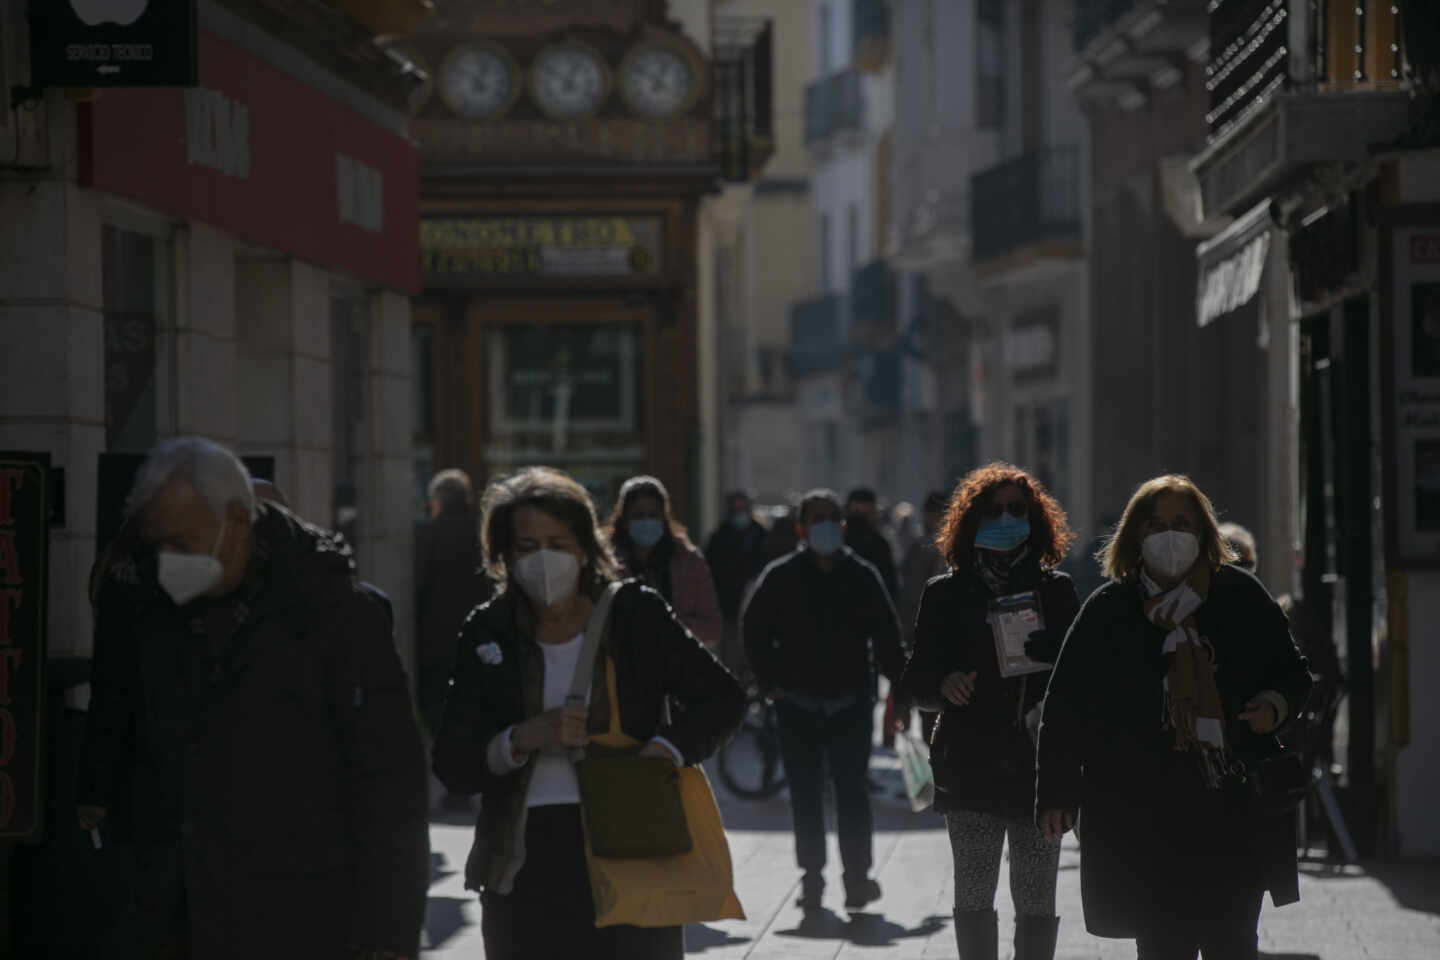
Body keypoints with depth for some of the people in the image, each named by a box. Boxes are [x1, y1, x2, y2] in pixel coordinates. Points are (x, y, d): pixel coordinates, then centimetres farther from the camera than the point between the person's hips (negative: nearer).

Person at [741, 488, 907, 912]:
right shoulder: (780, 577, 1)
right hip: (797, 704, 0)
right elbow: (754, 630, 9)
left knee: (851, 791, 0)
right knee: (805, 794, 4)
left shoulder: (862, 577, 3)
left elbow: (887, 638, 6)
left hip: (850, 702, 0)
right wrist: (770, 681, 3)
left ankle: (857, 874, 4)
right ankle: (811, 875, 9)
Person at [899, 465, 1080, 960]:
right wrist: (944, 686, -15)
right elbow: (915, 679, 7)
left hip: (1038, 761, 0)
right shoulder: (947, 593, 8)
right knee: (973, 889, -1)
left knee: (1036, 894, 0)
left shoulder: (1056, 590, 9)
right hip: (971, 763, 0)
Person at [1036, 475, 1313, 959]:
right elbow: (1064, 705, 7)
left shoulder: (1240, 597, 7)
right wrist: (1058, 792, 2)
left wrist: (1274, 706, -5)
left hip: (1236, 809, 2)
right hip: (1145, 822, -1)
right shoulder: (1108, 611, 3)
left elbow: (1294, 674, 18)